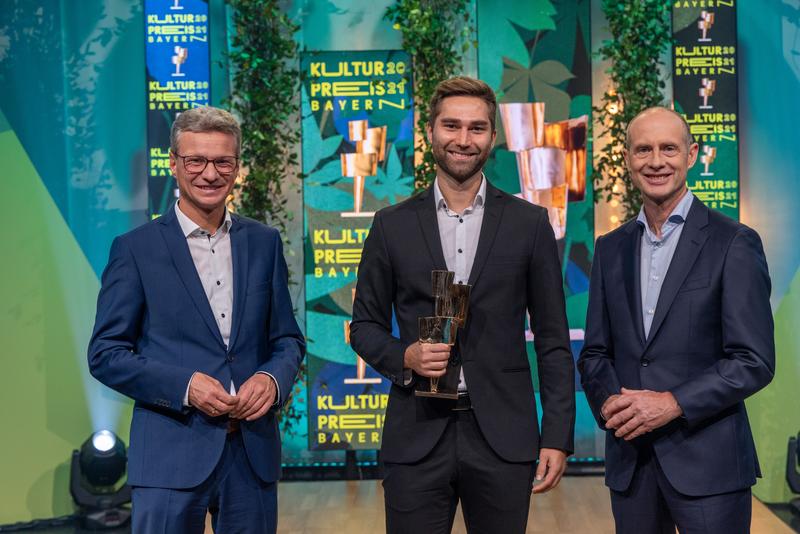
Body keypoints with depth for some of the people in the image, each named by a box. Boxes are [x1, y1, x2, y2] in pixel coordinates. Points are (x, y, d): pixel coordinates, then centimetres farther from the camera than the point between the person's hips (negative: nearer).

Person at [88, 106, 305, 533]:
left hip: (254, 451, 3)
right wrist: (184, 385, -16)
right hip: (171, 456, -3)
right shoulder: (135, 249, -2)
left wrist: (273, 378, -10)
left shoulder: (264, 242, 8)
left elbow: (288, 338, 12)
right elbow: (105, 354, -3)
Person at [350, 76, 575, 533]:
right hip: (417, 435, 0)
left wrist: (558, 437, -1)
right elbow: (365, 325, 10)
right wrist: (404, 357, -11)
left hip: (503, 436, 0)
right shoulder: (392, 225, 5)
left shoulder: (530, 224, 3)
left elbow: (553, 341, 4)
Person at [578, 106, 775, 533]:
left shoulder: (734, 243, -4)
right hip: (629, 461, 4)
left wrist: (673, 403, -17)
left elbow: (754, 361, -9)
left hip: (707, 462, -4)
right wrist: (609, 402, -7)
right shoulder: (611, 248, 11)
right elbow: (594, 353, 12)